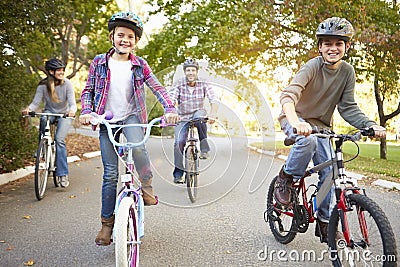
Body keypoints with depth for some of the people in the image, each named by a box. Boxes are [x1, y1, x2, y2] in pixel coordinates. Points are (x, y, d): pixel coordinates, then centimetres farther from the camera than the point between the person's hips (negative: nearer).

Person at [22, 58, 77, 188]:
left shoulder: (67, 84, -16)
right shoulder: (43, 85, -12)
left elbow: (72, 103, -21)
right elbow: (36, 102, -14)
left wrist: (72, 111, -45)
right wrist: (29, 108, -37)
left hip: (64, 114, -2)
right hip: (49, 112, 2)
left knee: (59, 139, -22)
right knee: (43, 120, -34)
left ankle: (62, 174, -16)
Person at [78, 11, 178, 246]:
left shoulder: (139, 65, 0)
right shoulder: (99, 63, 1)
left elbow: (158, 88, -4)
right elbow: (88, 91, 6)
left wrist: (170, 109, -19)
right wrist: (86, 111, -11)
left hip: (132, 116, 0)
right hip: (107, 120, 1)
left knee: (138, 146, -34)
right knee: (110, 174, -1)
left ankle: (147, 186, -7)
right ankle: (107, 222, 12)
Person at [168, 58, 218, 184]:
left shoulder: (204, 84, -7)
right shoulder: (178, 85, -8)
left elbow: (213, 100, -18)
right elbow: (171, 100, -21)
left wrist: (212, 115, -37)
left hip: (198, 114, 0)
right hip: (182, 118, 0)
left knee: (199, 117, -36)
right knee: (179, 142, -19)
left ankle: (204, 148, -23)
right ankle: (178, 174, -7)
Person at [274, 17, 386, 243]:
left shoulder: (348, 71, -7)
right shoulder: (313, 67, -23)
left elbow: (348, 108, -5)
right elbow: (289, 95, -38)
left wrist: (371, 125, -23)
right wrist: (296, 122, -57)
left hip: (321, 124, 5)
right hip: (296, 119, -4)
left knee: (329, 171, -4)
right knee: (307, 140, -38)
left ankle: (325, 222, 12)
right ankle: (286, 179, -12)